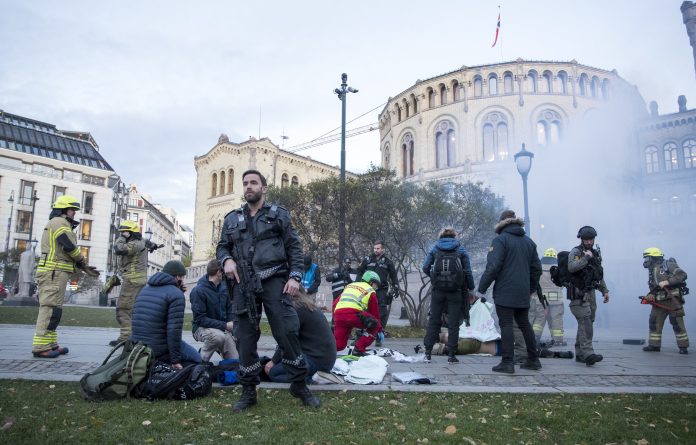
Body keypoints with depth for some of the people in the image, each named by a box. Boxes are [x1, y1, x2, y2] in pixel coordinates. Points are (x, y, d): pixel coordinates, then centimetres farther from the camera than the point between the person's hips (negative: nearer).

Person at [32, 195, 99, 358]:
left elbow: (63, 254, 24)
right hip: (54, 272, -11)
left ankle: (50, 344, 17)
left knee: (52, 309, 12)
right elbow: (70, 247, -18)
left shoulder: (58, 224, 25)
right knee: (51, 308, -12)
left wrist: (84, 268, 17)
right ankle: (40, 347, -12)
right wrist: (82, 260, 1)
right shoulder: (59, 222, -7)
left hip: (54, 272, 11)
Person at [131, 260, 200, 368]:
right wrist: (175, 360, -13)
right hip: (158, 350, -8)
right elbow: (174, 329, -18)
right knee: (196, 359, 10)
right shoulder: (176, 294, -11)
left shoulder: (145, 288, 14)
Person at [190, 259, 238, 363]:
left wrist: (231, 325, -5)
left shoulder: (223, 285, 4)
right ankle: (201, 360, -12)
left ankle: (218, 348, 26)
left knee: (235, 360, -6)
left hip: (223, 329, 6)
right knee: (219, 336, -38)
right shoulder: (198, 291, -17)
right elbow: (200, 319, -19)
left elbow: (229, 307, 14)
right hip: (202, 328, -6)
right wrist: (225, 325, -23)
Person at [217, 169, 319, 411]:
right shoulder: (232, 219, 16)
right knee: (245, 337, 6)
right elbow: (222, 246, 20)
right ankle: (248, 391, 20)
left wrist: (295, 276, -6)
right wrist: (226, 259, -4)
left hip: (273, 281, -3)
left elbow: (294, 247, 6)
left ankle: (299, 385, 12)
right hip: (244, 285, 3)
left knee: (287, 332, -5)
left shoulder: (278, 214, 9)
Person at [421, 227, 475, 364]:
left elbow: (425, 268, 0)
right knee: (453, 323, 5)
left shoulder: (435, 249, 7)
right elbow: (468, 271, 0)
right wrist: (471, 287, 10)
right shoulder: (461, 249, 5)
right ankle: (452, 355, 5)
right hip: (455, 291, -1)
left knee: (434, 320, 10)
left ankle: (427, 352, 9)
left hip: (438, 290, 1)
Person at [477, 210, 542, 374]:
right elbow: (536, 267, 16)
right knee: (525, 324, 16)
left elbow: (493, 266, -17)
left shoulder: (500, 240, -9)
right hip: (523, 293, 7)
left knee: (506, 325, -4)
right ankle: (533, 360, 23)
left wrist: (482, 287, -11)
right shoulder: (528, 241, 13)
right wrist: (532, 288, 25)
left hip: (504, 292, -7)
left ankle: (507, 362, -4)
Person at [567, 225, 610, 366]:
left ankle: (580, 354, 14)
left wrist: (605, 290, 19)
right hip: (578, 294, -8)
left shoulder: (596, 253, 16)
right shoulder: (575, 252, -8)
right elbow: (571, 267, -28)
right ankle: (588, 353, -23)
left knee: (586, 323, 8)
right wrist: (586, 257, -21)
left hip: (590, 293, 8)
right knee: (585, 322, -17)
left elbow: (599, 275, 25)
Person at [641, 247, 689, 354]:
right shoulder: (651, 271, 15)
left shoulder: (667, 265, -6)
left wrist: (666, 282, -22)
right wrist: (650, 295, 0)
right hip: (659, 302, 7)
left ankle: (683, 346, 7)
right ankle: (654, 345, 11)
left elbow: (682, 274, -16)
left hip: (672, 300, -7)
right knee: (654, 323, 4)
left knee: (677, 323, -3)